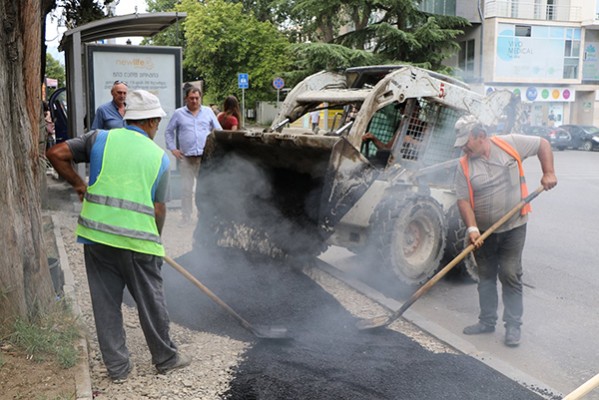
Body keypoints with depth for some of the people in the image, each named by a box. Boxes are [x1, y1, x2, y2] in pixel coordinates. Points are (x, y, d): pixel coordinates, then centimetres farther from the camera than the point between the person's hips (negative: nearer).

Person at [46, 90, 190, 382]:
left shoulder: (101, 138, 4)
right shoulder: (159, 156, 2)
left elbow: (56, 154, 0)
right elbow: (159, 209, 1)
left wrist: (78, 183, 14)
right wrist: (155, 238, 18)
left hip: (97, 235, 2)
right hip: (138, 240, -2)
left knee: (106, 303, 12)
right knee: (151, 302, 13)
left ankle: (117, 366, 22)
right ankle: (165, 358, 29)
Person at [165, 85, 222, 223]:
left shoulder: (208, 112, 9)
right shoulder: (178, 113, 7)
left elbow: (218, 130, 12)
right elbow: (168, 131, 13)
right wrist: (173, 149, 3)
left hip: (205, 157, 1)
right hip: (186, 157, -1)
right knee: (186, 188, 2)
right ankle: (185, 218, 10)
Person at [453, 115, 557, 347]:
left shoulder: (510, 144, -7)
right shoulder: (464, 165, -5)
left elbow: (543, 145, 5)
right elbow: (463, 200, -10)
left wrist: (548, 173, -5)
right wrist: (472, 228, -21)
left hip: (513, 227, -3)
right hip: (483, 231, 3)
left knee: (510, 275, -4)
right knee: (486, 276, 12)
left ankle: (513, 326, 9)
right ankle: (487, 321, 26)